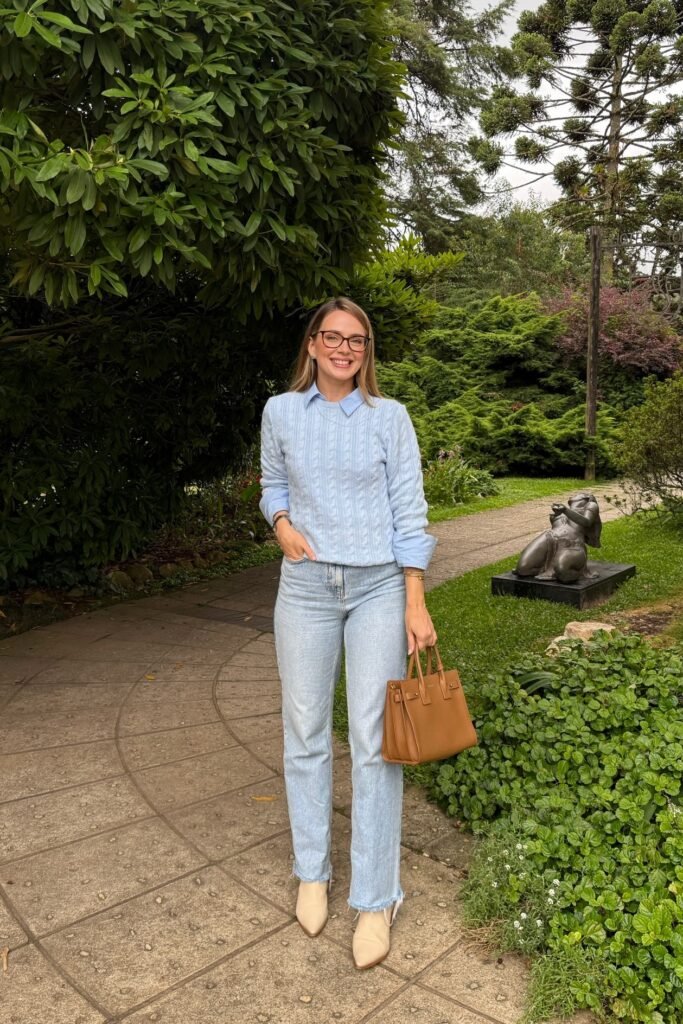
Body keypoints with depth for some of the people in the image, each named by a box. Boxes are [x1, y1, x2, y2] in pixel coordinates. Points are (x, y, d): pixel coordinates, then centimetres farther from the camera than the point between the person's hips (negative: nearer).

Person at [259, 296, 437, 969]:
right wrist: (282, 524, -5)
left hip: (379, 587, -2)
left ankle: (375, 898, 12)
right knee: (305, 730, 8)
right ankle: (312, 871, 28)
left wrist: (416, 603, -7)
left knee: (373, 737, -1)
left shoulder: (389, 416, -1)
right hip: (306, 586, 2)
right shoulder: (281, 411, 4)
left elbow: (408, 511, -3)